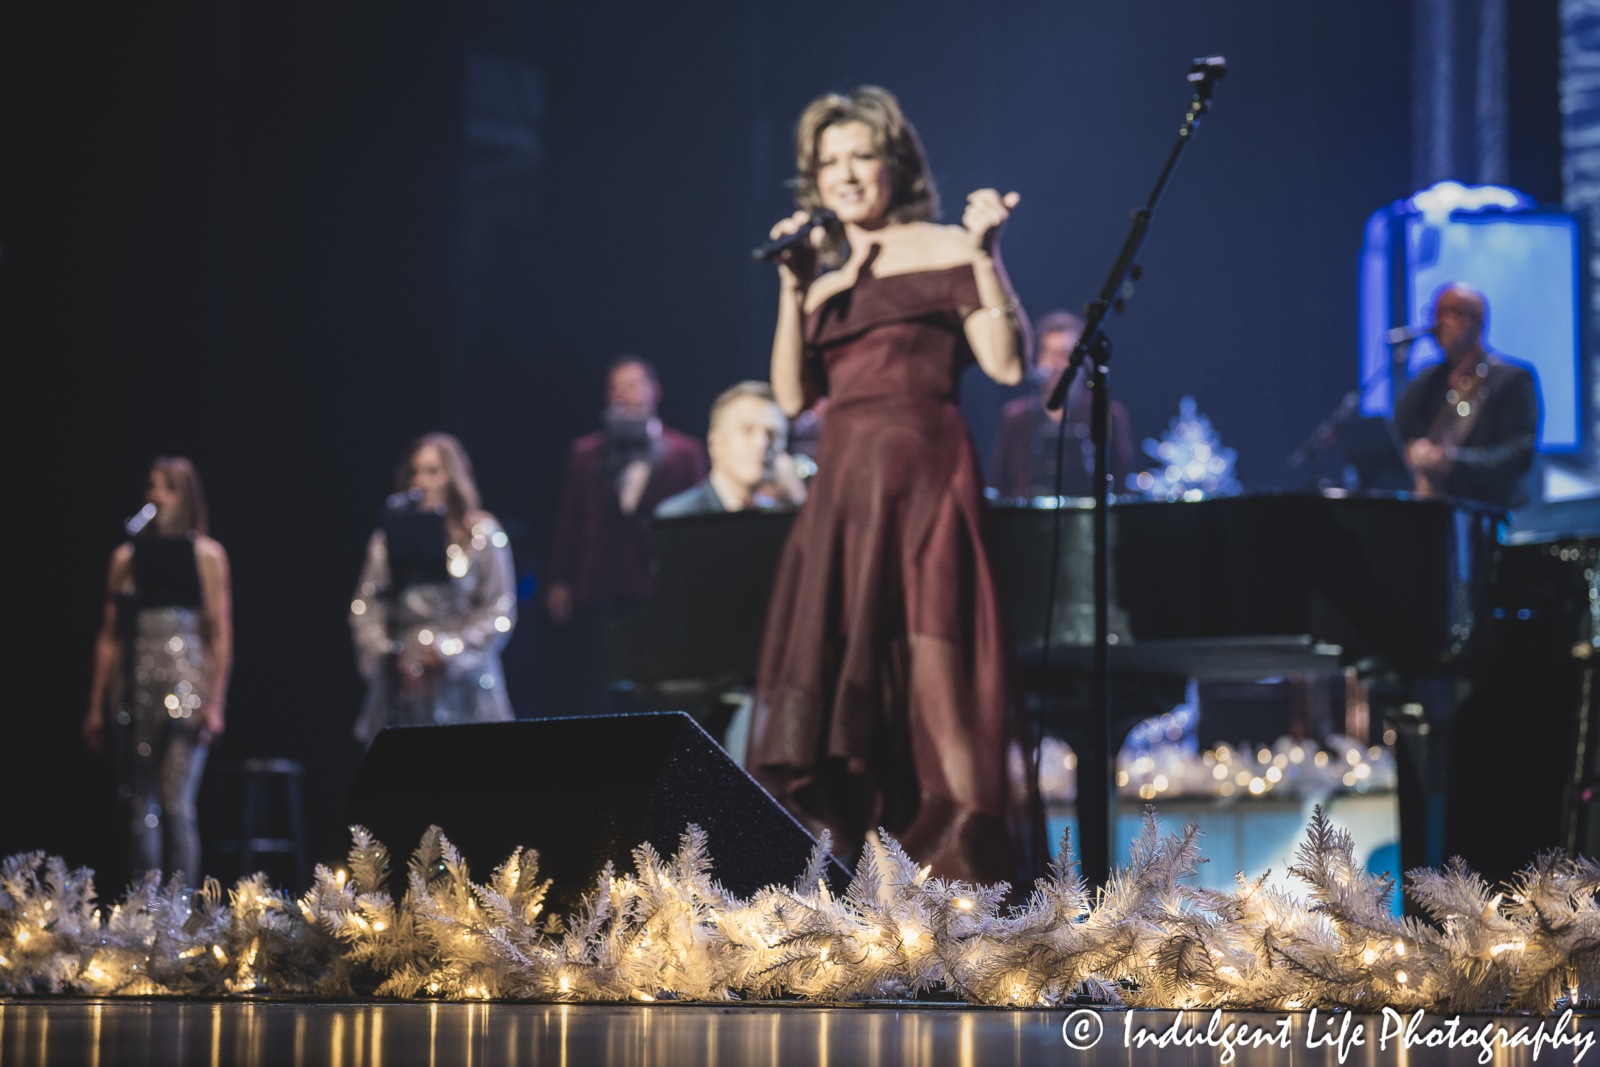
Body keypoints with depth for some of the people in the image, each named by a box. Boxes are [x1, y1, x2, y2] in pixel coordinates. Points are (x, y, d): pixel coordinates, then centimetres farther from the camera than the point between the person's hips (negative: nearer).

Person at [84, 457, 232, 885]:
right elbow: (109, 636, 13)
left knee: (176, 803, -12)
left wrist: (216, 702, -8)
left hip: (186, 689, -3)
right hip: (135, 687, 3)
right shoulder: (127, 556, 13)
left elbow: (221, 634, 1)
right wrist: (96, 705, 9)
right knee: (140, 806, 2)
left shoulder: (207, 554, 5)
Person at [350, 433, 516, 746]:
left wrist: (448, 651, -8)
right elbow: (365, 606, 9)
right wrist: (384, 655, -4)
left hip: (461, 682, -2)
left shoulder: (483, 534, 3)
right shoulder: (388, 536, 11)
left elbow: (500, 612, -1)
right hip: (400, 683, 2)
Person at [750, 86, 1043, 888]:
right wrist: (793, 289, 4)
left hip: (923, 475, -5)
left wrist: (985, 257, -11)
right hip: (842, 483, 6)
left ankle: (962, 858, -13)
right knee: (837, 672, 0)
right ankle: (850, 861, 2)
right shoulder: (820, 274, 19)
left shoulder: (943, 251, 5)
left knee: (928, 659, -13)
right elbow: (792, 396, 10)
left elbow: (1008, 364, -5)